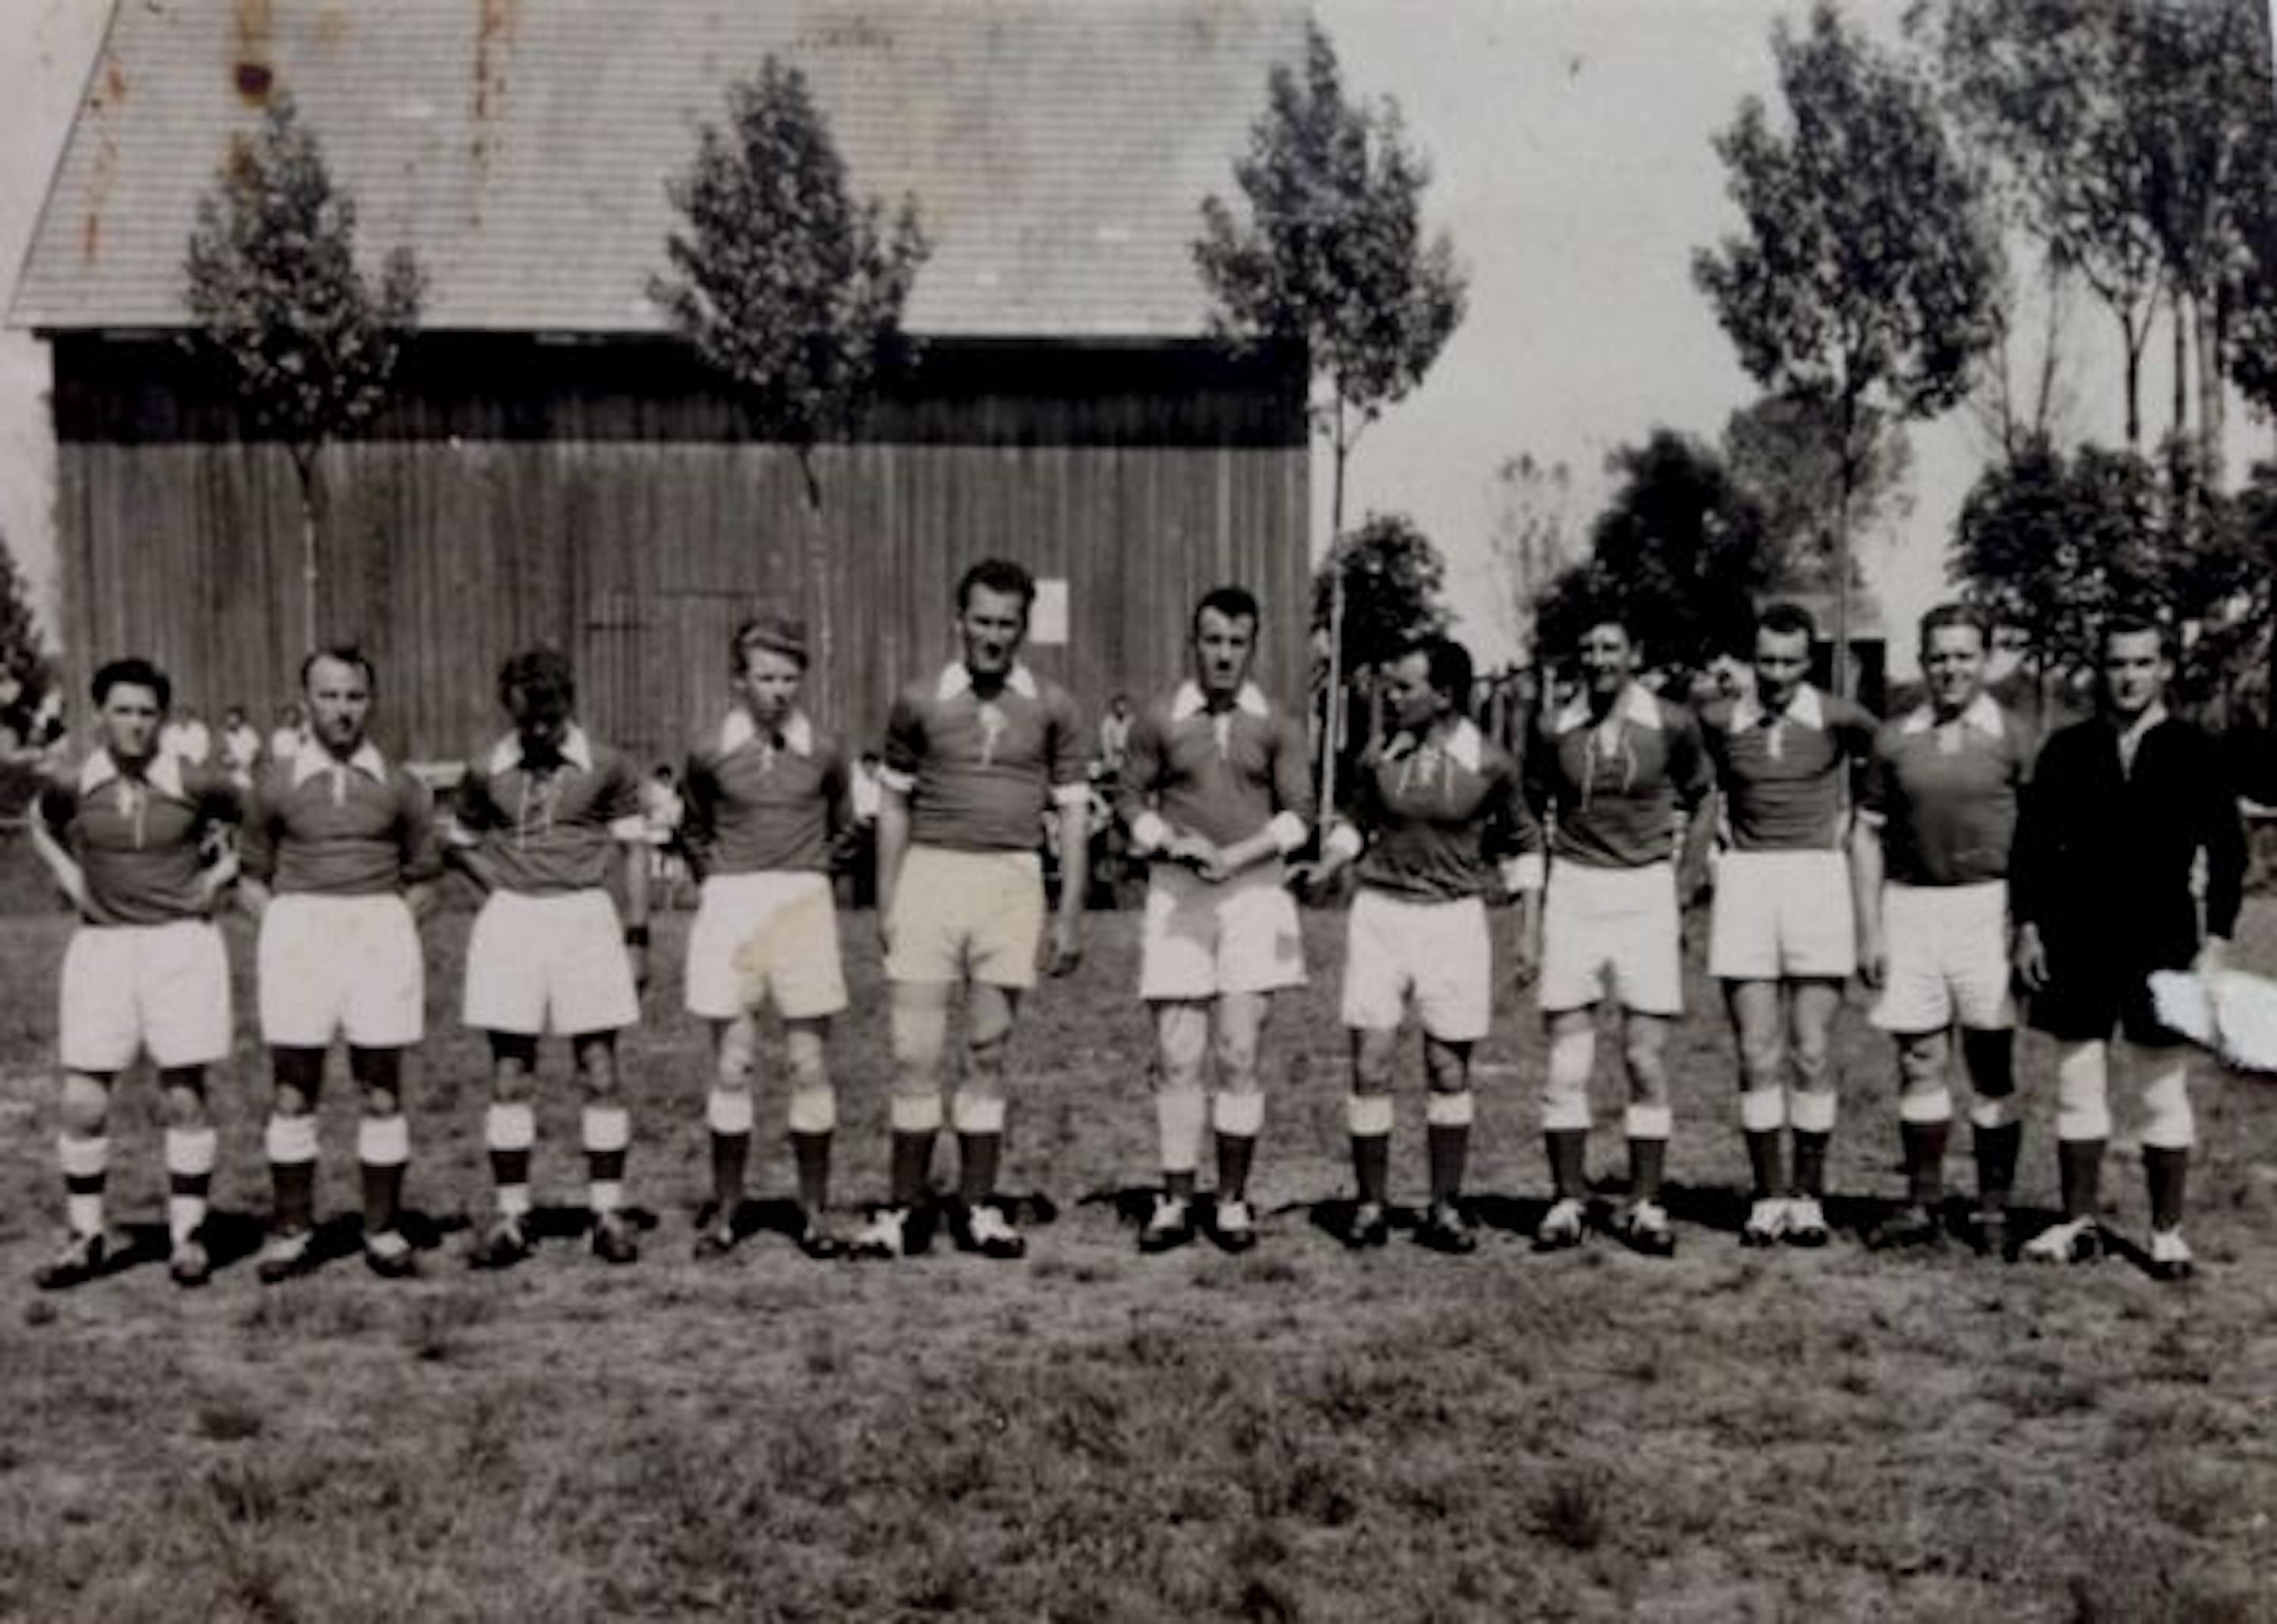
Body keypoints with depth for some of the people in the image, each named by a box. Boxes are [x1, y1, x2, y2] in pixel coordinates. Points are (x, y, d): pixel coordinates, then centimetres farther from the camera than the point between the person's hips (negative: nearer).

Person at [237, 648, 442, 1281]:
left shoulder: (400, 787, 6)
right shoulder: (275, 784, 6)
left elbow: (424, 877, 14)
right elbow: (251, 875, 13)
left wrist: (396, 929, 1)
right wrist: (280, 928, 0)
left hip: (381, 932, 0)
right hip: (297, 931, 0)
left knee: (382, 1091, 3)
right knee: (293, 1092, 2)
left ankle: (383, 1229, 10)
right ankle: (291, 1230, 10)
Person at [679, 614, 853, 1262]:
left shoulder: (824, 752, 1)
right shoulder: (711, 755, 1)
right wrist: (716, 884, 11)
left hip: (804, 905, 0)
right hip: (730, 907, 0)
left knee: (810, 1066, 1)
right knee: (731, 1068, 1)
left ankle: (816, 1213, 10)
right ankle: (723, 1213, 10)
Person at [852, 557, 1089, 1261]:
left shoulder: (1052, 707, 5)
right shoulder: (920, 701, 5)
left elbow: (1071, 814, 7)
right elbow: (894, 804, 11)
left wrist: (1070, 915, 3)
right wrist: (885, 904, 5)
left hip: (1011, 882, 0)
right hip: (929, 874, 0)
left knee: (989, 1052, 5)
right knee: (916, 1053, -3)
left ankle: (978, 1208, 14)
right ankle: (902, 1208, 6)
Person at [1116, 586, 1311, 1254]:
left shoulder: (1276, 725, 4)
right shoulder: (1159, 720, 4)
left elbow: (1299, 812, 2)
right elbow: (1129, 799, 8)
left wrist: (1234, 856, -11)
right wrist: (1175, 844, -10)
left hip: (1255, 893, 0)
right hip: (1176, 896, 0)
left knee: (1239, 1056, -3)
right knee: (1176, 1059, 0)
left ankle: (1232, 1201, 7)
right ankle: (1175, 1202, 9)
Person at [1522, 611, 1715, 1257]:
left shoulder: (1671, 725, -2)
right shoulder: (1555, 731, 2)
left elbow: (1702, 805, 11)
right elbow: (1529, 821, 10)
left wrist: (1682, 897, 5)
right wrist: (1529, 920, 6)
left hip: (1646, 893, -1)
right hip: (1572, 891, 1)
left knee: (1647, 1061, 0)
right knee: (1566, 1064, 0)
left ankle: (1644, 1205, 10)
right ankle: (1567, 1201, 10)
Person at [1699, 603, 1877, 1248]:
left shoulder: (1838, 718, -3)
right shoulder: (1718, 721, 2)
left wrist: (1840, 828, 13)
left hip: (1817, 881, -1)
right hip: (1745, 883, 1)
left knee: (1812, 1054, -1)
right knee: (1758, 1056, -1)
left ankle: (1808, 1198, 9)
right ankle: (1768, 1197, 7)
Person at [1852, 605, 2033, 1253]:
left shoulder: (2011, 738, 1)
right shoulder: (1895, 739, 7)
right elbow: (1867, 835, 9)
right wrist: (1868, 931, 3)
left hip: (1988, 905, -2)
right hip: (1910, 906, 2)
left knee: (1993, 1067, 3)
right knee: (1920, 1063, 6)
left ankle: (1993, 1209, 13)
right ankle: (1921, 1205, 14)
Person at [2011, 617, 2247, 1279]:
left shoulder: (2194, 753, 2)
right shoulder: (2066, 749, 6)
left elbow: (2227, 852, 2)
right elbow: (2031, 841, 8)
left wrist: (2215, 944, -4)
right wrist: (2029, 927, 2)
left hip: (2162, 945, -2)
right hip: (2076, 945, 2)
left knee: (2164, 1095, 3)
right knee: (2077, 1091, 7)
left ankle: (2167, 1233, 13)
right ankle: (2077, 1224, 17)